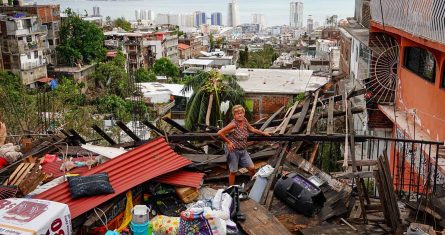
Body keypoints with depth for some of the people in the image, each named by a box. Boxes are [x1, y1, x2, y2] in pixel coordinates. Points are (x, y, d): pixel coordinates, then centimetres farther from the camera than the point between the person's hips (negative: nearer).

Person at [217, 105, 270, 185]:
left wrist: (263, 133, 22)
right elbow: (220, 133, -25)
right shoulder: (233, 124, -23)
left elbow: (251, 129, 19)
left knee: (252, 168, 5)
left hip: (243, 150, 6)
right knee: (233, 172, 5)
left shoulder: (244, 120, -1)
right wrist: (228, 142, -18)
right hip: (233, 151, -6)